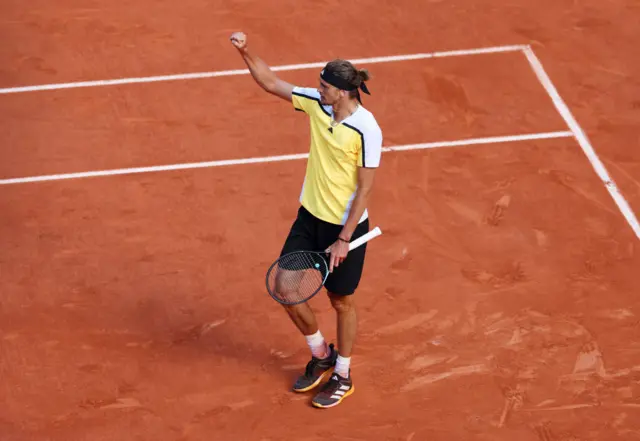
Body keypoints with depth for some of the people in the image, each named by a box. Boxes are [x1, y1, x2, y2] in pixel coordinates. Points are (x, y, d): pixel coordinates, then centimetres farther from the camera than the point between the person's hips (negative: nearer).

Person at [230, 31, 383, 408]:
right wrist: (247, 52, -10)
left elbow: (365, 190, -20)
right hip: (310, 217, 7)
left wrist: (344, 239, -19)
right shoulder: (317, 103, -6)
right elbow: (271, 83, 6)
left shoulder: (366, 129, -24)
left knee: (342, 301, 11)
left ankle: (343, 376, 33)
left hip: (346, 225, -7)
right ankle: (321, 355, 35)